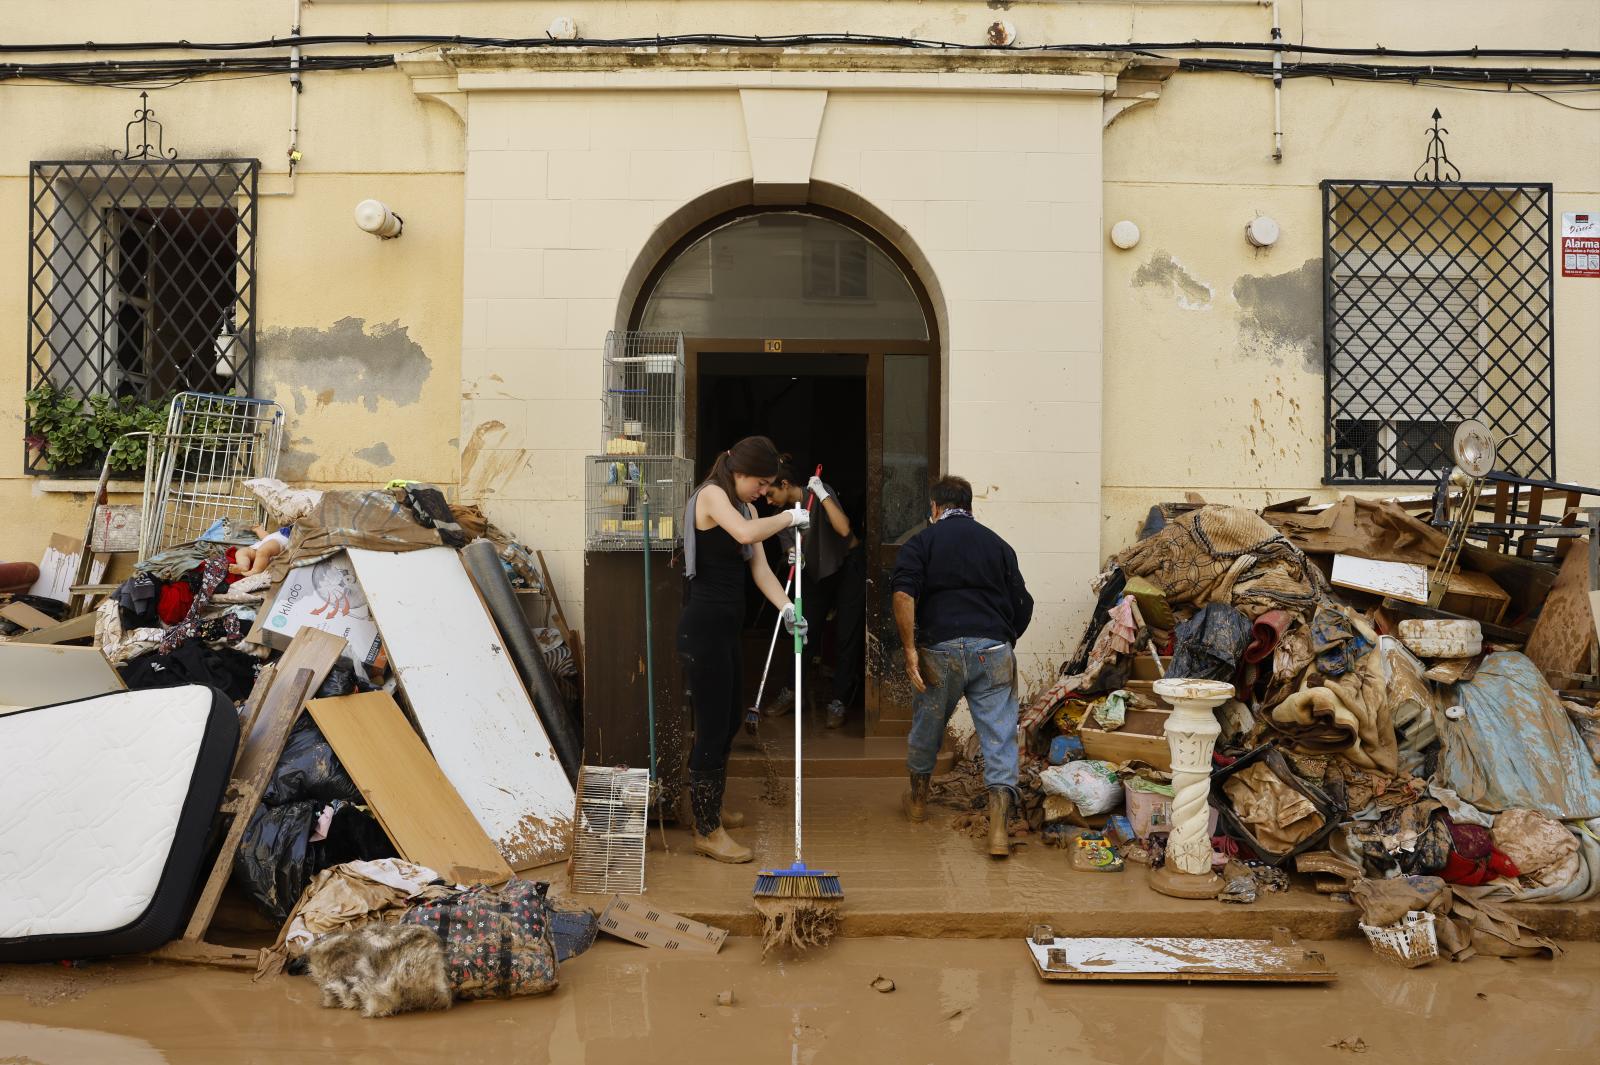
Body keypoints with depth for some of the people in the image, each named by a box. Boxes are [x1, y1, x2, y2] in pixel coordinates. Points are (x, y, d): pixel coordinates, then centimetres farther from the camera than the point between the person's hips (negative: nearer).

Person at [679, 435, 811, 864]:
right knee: (713, 728, -3)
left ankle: (707, 807, 37)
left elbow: (759, 567, 6)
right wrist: (789, 517, -14)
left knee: (731, 720, 20)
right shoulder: (711, 494, -11)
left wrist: (786, 608, -10)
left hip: (726, 627, 9)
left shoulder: (745, 507, 15)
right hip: (703, 628, -9)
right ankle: (707, 832, 7)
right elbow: (745, 534, -31)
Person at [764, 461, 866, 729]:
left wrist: (822, 495, -33)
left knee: (846, 635, -4)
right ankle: (793, 691, 19)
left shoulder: (819, 493, -22)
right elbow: (792, 549, -5)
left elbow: (844, 529, -34)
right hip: (816, 572, 6)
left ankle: (840, 702, 2)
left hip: (849, 566, -6)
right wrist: (794, 557, -29)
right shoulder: (782, 515, -2)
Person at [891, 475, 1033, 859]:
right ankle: (998, 827, -7)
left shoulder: (921, 542, 6)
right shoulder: (999, 544, 15)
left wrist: (910, 649, -9)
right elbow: (1023, 608, 14)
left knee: (927, 726, 20)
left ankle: (919, 799, 39)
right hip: (994, 650, 1)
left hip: (941, 650, -1)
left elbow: (903, 595, -12)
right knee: (1000, 737, 2)